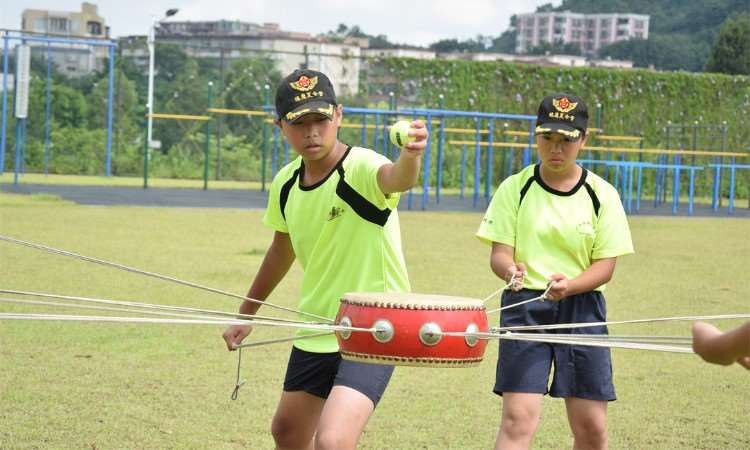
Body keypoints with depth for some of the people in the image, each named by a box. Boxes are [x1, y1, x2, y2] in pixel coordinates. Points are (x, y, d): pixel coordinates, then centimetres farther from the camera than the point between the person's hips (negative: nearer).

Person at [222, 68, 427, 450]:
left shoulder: (361, 168, -21)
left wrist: (410, 157, -69)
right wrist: (245, 315, 27)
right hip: (315, 332, 8)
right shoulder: (286, 184, 0)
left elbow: (395, 178, -46)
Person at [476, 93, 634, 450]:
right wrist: (510, 269, -27)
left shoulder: (601, 195, 1)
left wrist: (570, 285, -22)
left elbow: (605, 265, -1)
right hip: (525, 306, -1)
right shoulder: (515, 189, 1)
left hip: (582, 308, 1)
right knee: (517, 418, -14)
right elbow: (499, 253, -3)